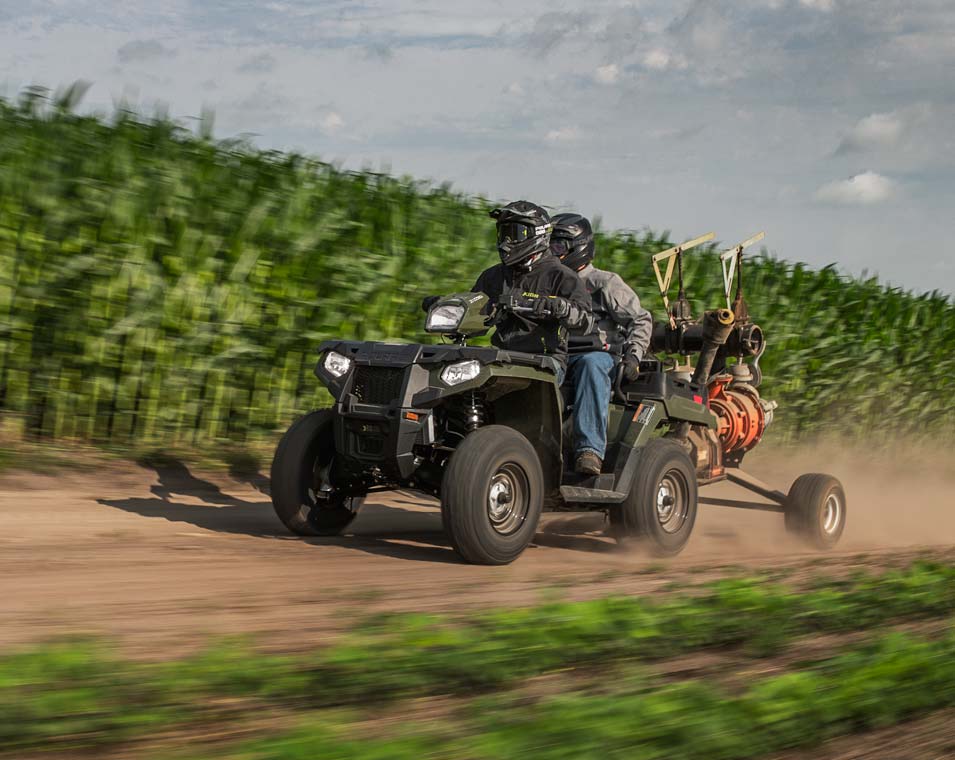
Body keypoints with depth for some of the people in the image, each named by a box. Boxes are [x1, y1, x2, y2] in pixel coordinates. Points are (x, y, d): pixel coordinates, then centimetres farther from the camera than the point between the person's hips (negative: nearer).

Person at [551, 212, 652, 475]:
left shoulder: (605, 283, 8)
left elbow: (641, 320, 7)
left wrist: (632, 355, -8)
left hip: (599, 356, -4)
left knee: (591, 365, -42)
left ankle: (590, 448, -53)